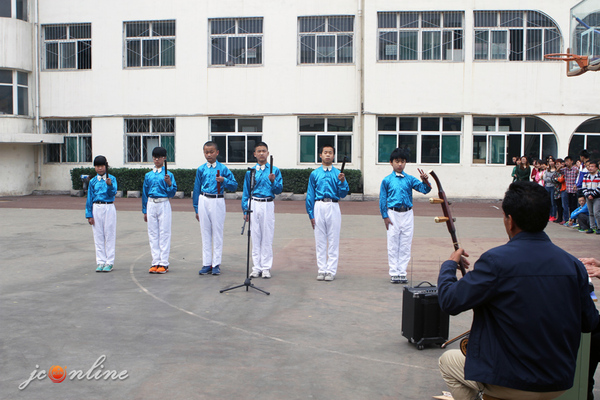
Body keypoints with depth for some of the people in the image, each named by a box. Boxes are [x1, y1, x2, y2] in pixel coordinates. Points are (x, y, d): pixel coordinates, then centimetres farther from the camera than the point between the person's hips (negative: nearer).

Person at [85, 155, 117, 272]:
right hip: (96, 208, 3)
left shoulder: (112, 178, 0)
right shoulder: (92, 181, 7)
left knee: (109, 235, 1)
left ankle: (109, 262, 7)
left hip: (109, 208, -3)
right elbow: (89, 198, 9)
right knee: (98, 236, 6)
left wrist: (109, 185, -32)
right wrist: (89, 215, 5)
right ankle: (100, 262, 13)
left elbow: (113, 193, -13)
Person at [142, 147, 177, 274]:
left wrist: (169, 183, -20)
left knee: (164, 233, -2)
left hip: (164, 205, -4)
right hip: (151, 205, 4)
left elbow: (172, 193, -2)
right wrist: (144, 211, 14)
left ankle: (164, 263, 2)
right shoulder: (148, 175, 9)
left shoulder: (168, 175, -1)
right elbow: (145, 193, 15)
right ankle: (155, 262, 12)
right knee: (153, 234, 6)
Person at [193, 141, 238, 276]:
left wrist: (224, 180, -18)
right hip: (204, 201, 2)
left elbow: (234, 185, 1)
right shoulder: (201, 169, 7)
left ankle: (216, 264, 8)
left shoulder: (223, 169, 1)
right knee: (205, 233, 6)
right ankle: (206, 264, 12)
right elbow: (196, 189, 11)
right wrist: (197, 209, 9)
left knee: (217, 233, 1)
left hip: (218, 202, -2)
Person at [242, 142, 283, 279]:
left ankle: (266, 268, 8)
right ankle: (256, 267, 12)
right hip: (254, 205, 2)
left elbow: (278, 190, 1)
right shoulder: (250, 171, 9)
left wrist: (273, 181, -18)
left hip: (268, 205, -1)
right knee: (255, 237, 5)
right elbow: (246, 192, 12)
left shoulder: (274, 170, 4)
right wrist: (245, 209, 7)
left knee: (267, 237, 0)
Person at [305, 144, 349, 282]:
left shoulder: (338, 174, 6)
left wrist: (342, 182, -17)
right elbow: (310, 195, 9)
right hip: (319, 207, 1)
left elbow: (342, 194, 1)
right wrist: (311, 214, 4)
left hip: (333, 207, -1)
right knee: (320, 240, 6)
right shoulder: (314, 174, 7)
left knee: (333, 240, 2)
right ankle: (322, 270, 14)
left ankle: (331, 270, 9)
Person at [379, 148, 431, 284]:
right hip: (393, 214, -2)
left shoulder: (410, 179, 4)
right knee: (393, 245, 3)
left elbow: (424, 189, -4)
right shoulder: (387, 180, 0)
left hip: (408, 214, 2)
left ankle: (402, 272, 14)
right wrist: (385, 216, -3)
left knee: (405, 245, 6)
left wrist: (425, 181, -25)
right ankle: (394, 273, 11)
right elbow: (382, 199, 2)